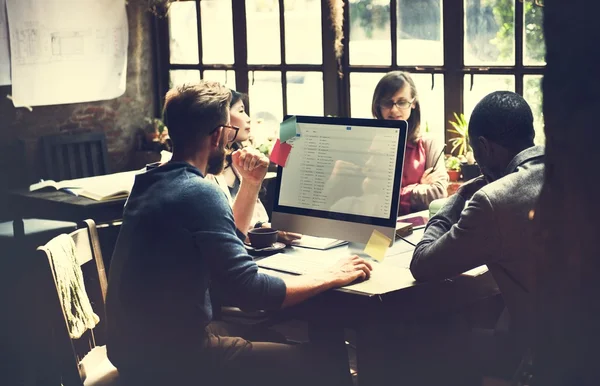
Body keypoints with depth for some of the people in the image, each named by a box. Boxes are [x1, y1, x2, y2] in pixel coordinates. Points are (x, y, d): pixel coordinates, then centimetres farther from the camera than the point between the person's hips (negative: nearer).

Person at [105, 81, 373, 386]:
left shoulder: (154, 181, 11)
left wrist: (250, 184, 14)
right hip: (170, 359, -10)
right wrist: (331, 276, -12)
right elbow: (250, 290, -23)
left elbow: (225, 242, 25)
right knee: (329, 358, -7)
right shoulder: (198, 193, -19)